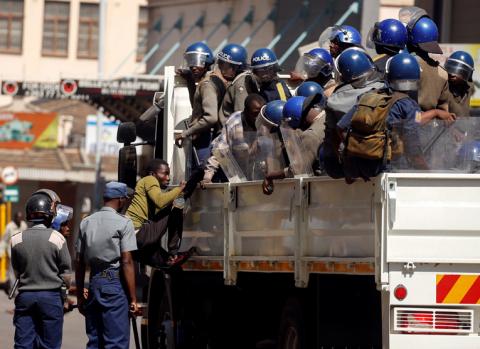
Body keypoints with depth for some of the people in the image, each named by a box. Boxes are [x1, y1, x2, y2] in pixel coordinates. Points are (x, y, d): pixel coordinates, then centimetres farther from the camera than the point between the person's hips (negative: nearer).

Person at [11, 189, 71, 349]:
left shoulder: (16, 239, -1)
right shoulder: (57, 238, -9)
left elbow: (17, 272, 8)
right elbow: (66, 275, -4)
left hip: (24, 296, 2)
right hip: (51, 297, -2)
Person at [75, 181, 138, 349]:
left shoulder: (86, 222, 12)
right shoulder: (123, 223, -5)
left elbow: (79, 263, 12)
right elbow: (127, 262, -10)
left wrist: (80, 296, 18)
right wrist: (133, 299, -8)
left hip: (93, 283, 6)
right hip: (114, 283, -6)